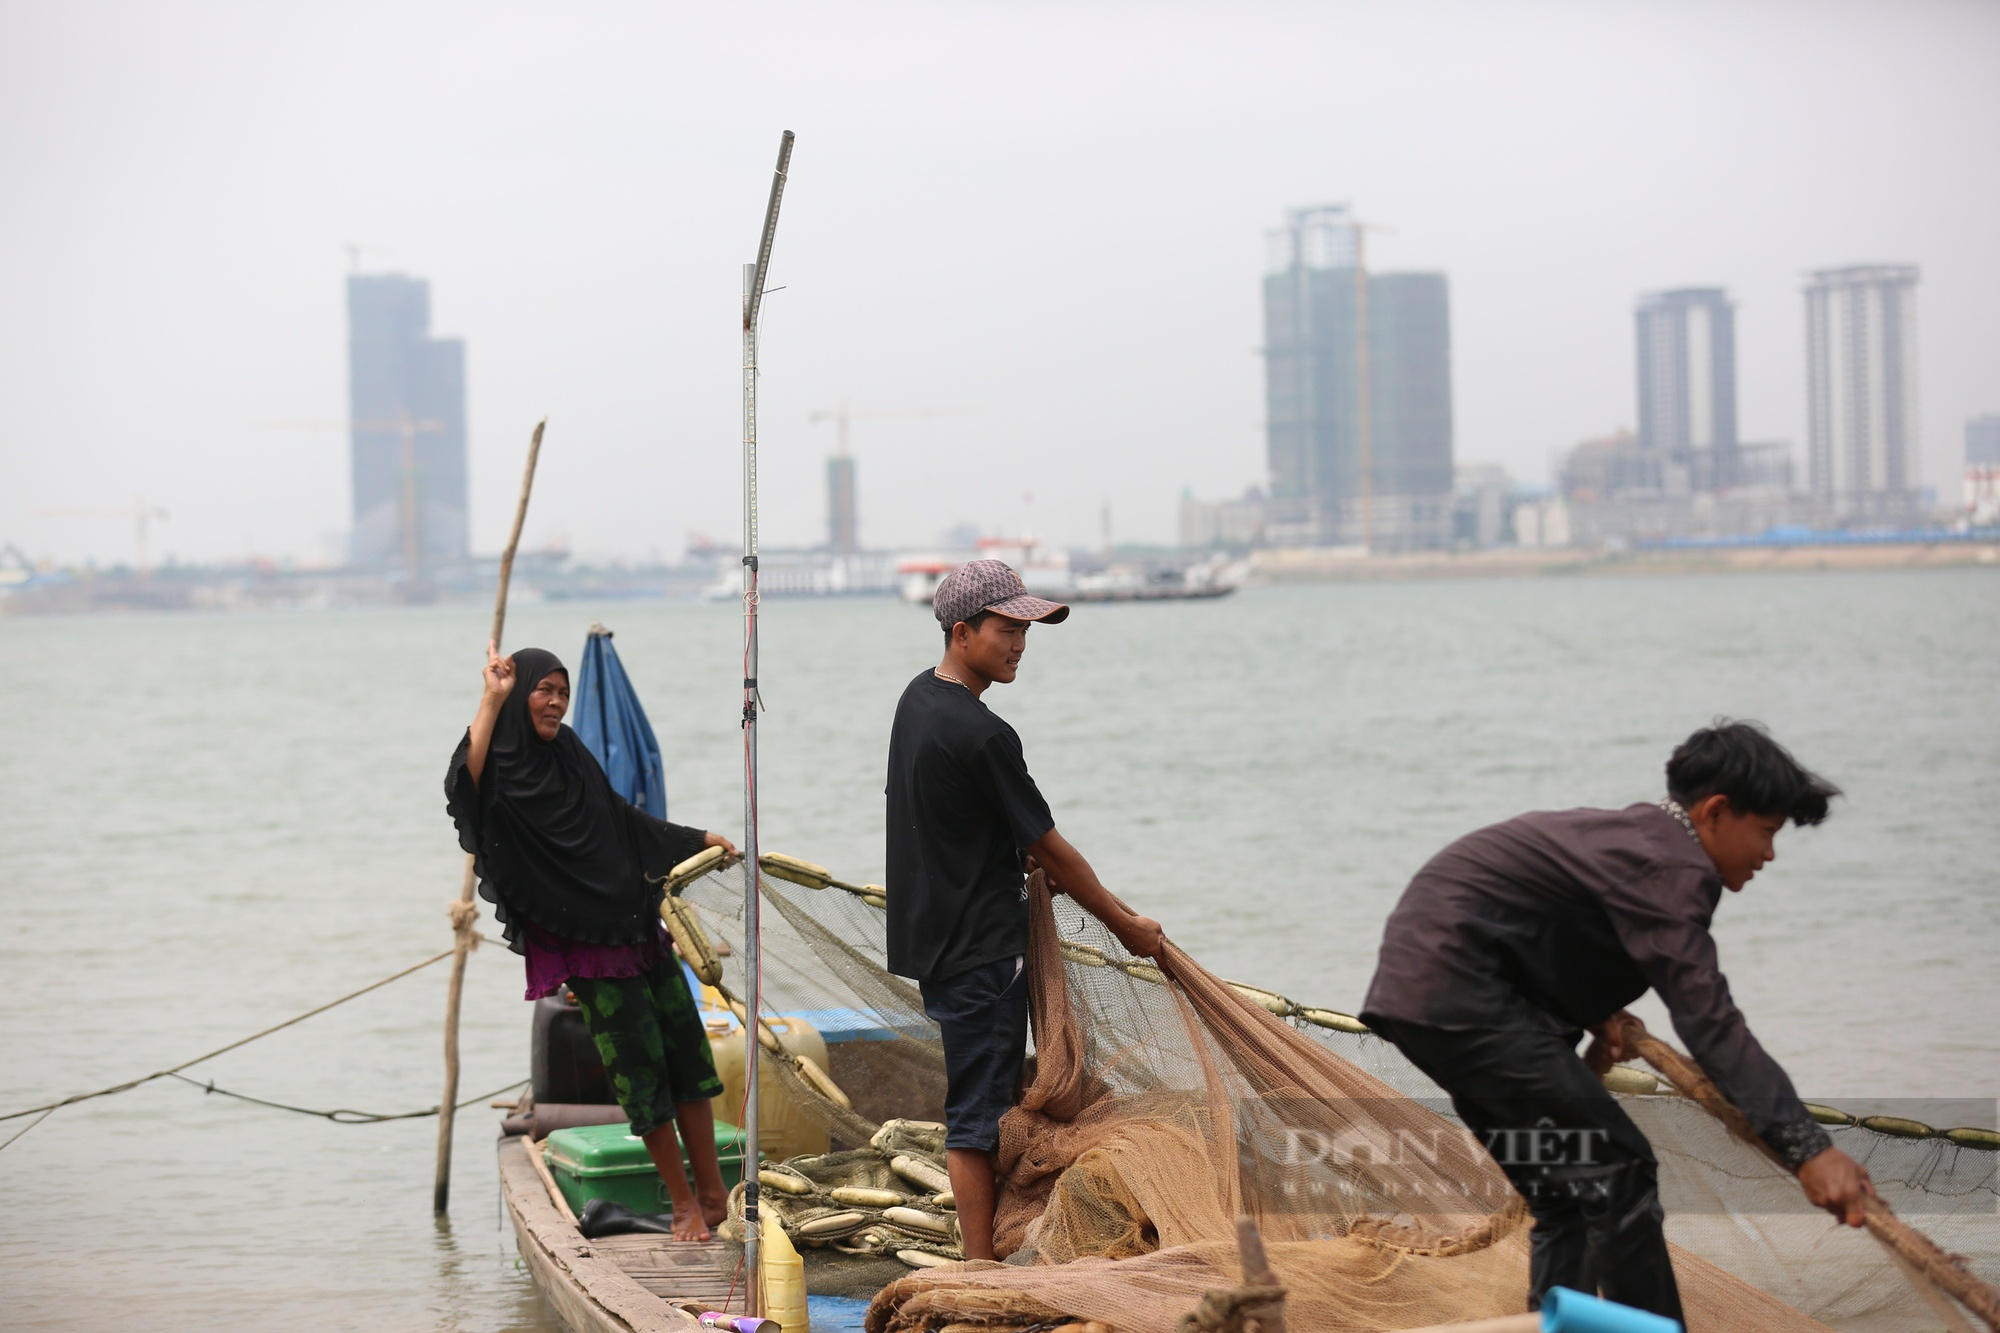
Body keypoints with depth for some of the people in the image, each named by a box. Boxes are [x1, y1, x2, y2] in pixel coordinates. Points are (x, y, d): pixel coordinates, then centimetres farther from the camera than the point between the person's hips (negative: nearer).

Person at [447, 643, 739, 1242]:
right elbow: (464, 783, -36)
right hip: (588, 948, -7)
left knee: (687, 1051, 5)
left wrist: (697, 839, 34)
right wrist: (492, 701, -32)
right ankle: (684, 1205, 6)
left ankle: (713, 1193, 16)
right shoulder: (504, 773, -10)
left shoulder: (569, 755, 11)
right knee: (640, 1064, -6)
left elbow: (622, 818, 26)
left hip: (639, 931, 7)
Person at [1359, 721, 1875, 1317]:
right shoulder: (1669, 867, -16)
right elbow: (1710, 1022, -26)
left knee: (1569, 1195, 13)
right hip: (1461, 990, -11)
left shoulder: (1636, 833, 16)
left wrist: (1598, 1012, 6)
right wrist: (1808, 1149, -32)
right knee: (1615, 1172, -10)